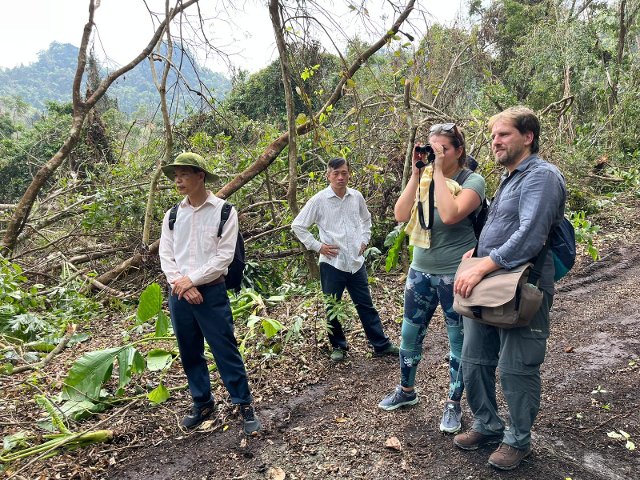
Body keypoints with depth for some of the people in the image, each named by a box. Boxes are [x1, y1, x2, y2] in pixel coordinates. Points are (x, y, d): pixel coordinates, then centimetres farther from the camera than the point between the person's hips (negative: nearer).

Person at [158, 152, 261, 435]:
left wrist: (192, 279, -13)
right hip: (179, 295, 5)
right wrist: (181, 285, -11)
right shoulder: (172, 216, 8)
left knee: (226, 351, -1)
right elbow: (165, 256, 4)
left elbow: (224, 256, -10)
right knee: (190, 353, 13)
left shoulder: (224, 212, -5)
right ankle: (202, 404, 30)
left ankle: (244, 405, 13)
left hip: (211, 293, -4)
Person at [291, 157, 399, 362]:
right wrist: (317, 246, -8)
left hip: (356, 261, 3)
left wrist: (364, 240, 10)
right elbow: (298, 226, -4)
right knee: (332, 309, 10)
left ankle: (382, 345, 22)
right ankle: (338, 346, 28)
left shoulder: (356, 197, 2)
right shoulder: (319, 200, -9)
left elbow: (366, 219, 22)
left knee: (366, 306, 12)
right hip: (332, 263, -3)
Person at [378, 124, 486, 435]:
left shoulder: (472, 181, -10)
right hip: (420, 271, 5)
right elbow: (401, 215, -8)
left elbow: (450, 214, -29)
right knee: (410, 334, 16)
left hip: (455, 276, -5)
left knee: (458, 340, 10)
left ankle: (453, 404, 29)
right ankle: (406, 390, 39)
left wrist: (439, 172, -21)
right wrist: (416, 173, -10)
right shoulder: (424, 177, 4)